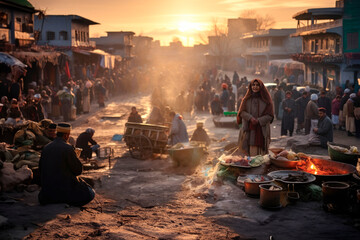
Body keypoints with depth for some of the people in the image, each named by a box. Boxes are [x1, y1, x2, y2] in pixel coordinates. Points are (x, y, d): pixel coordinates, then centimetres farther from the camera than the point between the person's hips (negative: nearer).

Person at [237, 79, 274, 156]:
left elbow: (269, 115, 0)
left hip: (262, 130, -1)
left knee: (260, 153, -4)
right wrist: (250, 118, -16)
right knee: (252, 152, -5)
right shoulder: (247, 99, 10)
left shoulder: (266, 100, 4)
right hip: (249, 130, 1)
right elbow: (242, 112, 2)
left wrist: (258, 120, -15)